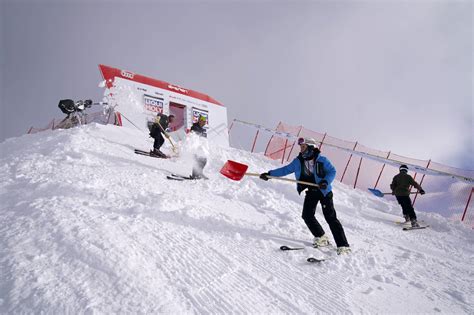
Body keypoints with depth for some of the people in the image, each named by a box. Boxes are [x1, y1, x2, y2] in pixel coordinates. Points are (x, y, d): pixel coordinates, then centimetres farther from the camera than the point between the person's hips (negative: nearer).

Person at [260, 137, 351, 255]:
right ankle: (321, 238, 15)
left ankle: (343, 246, -4)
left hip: (324, 191, -5)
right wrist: (269, 174, 5)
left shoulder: (321, 160, -10)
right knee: (307, 215, -5)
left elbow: (332, 171, -9)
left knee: (330, 217, -9)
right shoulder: (298, 161, 3)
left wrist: (326, 181, -27)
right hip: (311, 192, 5)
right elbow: (285, 170, 9)